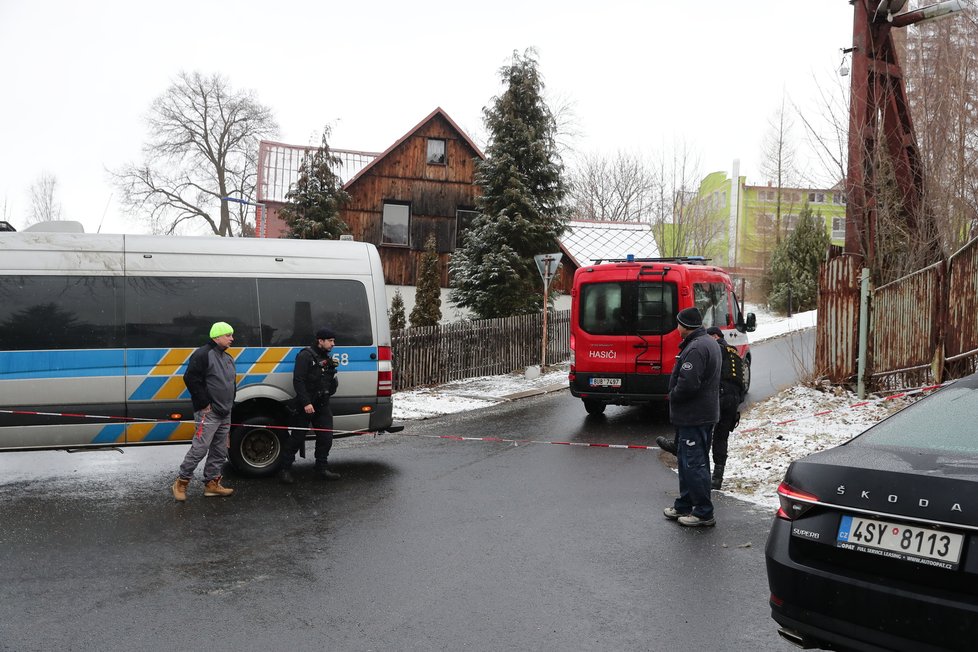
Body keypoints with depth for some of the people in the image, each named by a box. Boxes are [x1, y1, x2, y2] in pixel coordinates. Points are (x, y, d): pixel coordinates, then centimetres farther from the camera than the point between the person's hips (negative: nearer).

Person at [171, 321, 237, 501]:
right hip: (208, 413, -9)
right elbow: (191, 379, -19)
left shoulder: (228, 358, 17)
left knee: (220, 451, 11)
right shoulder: (202, 355, -11)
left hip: (225, 414, 9)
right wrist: (205, 403, -17)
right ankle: (181, 482, 4)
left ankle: (212, 484, 18)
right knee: (199, 448, -9)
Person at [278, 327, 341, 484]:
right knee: (297, 438, -1)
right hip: (304, 405, -8)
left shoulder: (327, 359, 15)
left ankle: (322, 469, 17)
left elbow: (332, 384, 24)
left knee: (326, 437, 6)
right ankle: (285, 469, 11)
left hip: (322, 405, 8)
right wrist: (306, 403, -24)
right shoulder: (306, 356, -11)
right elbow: (298, 381, -19)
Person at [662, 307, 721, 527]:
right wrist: (676, 395, 14)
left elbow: (687, 383, -28)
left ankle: (704, 513, 4)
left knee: (694, 463, -4)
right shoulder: (708, 343, 15)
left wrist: (673, 396, -11)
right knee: (686, 461, 18)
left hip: (693, 417, -11)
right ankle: (684, 505, 29)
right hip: (703, 413, 11)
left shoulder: (696, 348, -21)